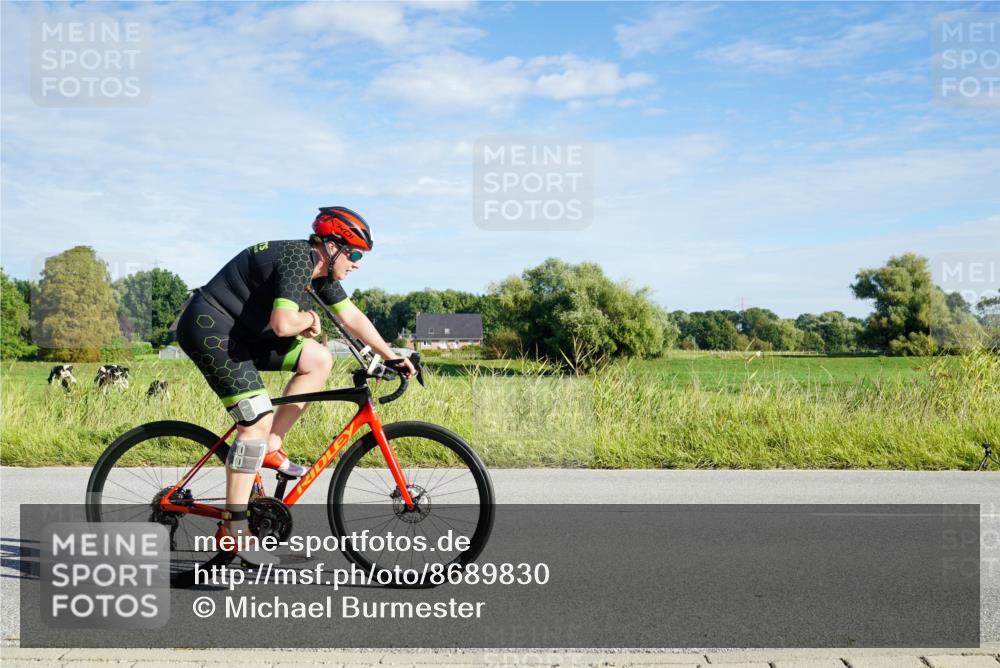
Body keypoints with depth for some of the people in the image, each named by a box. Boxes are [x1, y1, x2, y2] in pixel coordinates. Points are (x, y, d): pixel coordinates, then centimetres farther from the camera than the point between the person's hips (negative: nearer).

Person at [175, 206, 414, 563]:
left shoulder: (321, 269, 7)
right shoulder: (297, 260, -22)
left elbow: (352, 316, 16)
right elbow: (283, 324, -34)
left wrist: (391, 355, 17)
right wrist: (309, 318, -12)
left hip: (241, 333, 9)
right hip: (209, 329, -9)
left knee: (319, 359, 1)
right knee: (258, 421, -16)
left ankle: (270, 448, 7)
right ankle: (233, 528, -9)